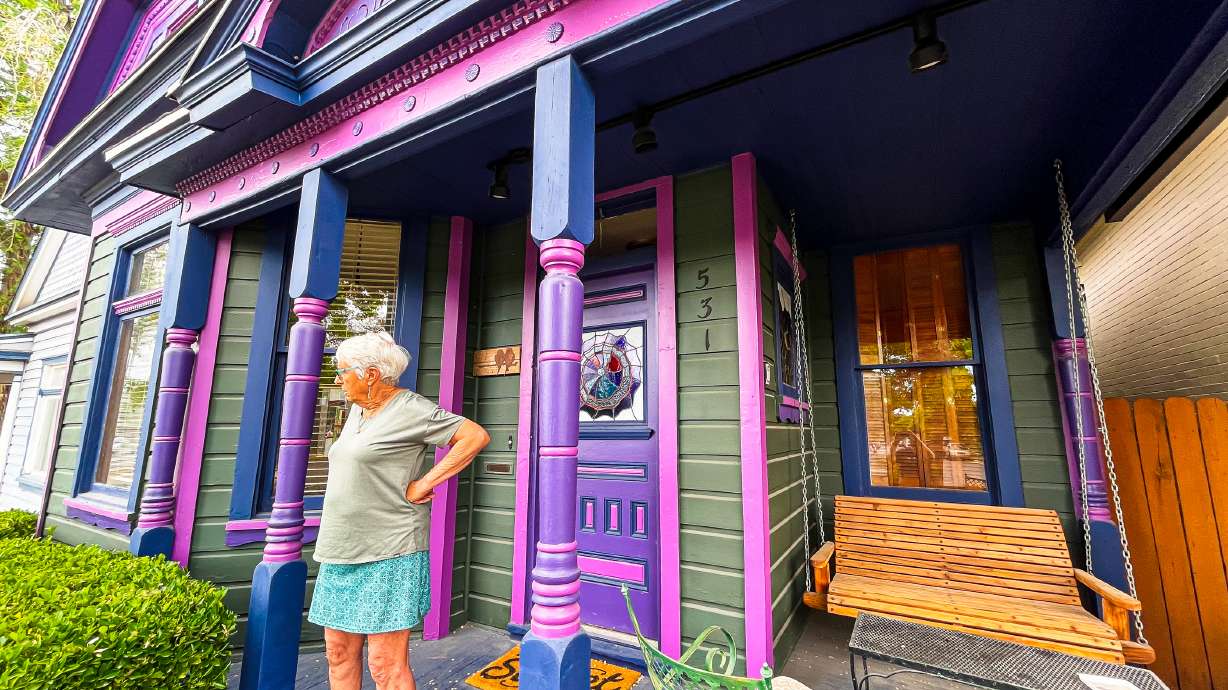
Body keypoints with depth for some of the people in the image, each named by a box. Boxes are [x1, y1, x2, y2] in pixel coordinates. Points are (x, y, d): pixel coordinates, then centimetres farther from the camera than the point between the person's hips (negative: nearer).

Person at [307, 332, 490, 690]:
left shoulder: (409, 409, -13)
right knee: (338, 652, 16)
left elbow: (476, 436, -19)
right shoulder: (358, 409, 14)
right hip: (343, 552, 9)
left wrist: (425, 483, -18)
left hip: (388, 556, -9)